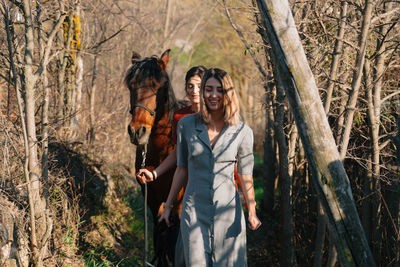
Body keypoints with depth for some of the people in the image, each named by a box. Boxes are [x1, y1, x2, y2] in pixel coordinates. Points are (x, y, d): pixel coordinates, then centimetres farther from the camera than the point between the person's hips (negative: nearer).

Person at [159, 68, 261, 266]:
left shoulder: (242, 132, -1)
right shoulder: (186, 125, 1)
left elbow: (246, 175, 0)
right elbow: (182, 169, 10)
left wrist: (252, 213, -12)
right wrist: (168, 205, 13)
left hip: (228, 211, 0)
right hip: (195, 211, 0)